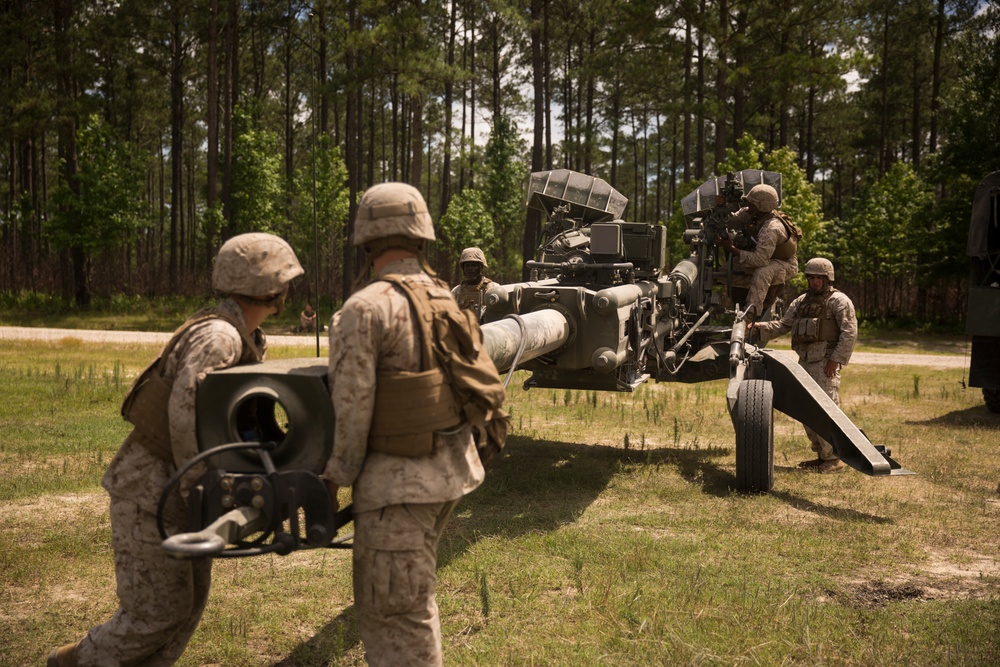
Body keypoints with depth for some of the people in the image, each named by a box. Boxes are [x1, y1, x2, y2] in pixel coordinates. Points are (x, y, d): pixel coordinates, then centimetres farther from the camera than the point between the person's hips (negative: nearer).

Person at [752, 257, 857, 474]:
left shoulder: (839, 301, -4)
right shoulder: (800, 302, 17)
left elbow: (849, 332, -12)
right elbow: (783, 324, 14)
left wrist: (836, 358, -18)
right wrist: (760, 327, -2)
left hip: (825, 361, -8)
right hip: (804, 361, 8)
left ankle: (834, 458, -5)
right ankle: (822, 455, 20)